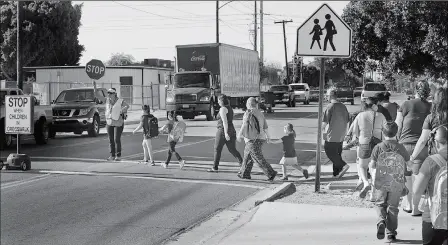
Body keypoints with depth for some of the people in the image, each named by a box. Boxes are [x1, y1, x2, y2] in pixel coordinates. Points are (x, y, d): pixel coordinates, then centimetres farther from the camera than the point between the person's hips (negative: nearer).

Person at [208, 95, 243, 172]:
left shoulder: (223, 109, -12)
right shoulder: (230, 108, 16)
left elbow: (225, 121, -20)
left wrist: (226, 133, -25)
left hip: (223, 130, -8)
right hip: (231, 131, 8)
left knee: (217, 149, 5)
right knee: (232, 150, 7)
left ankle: (215, 167, 11)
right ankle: (242, 163, -9)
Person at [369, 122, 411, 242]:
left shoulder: (378, 147, -7)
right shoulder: (400, 148, -4)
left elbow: (372, 165, -5)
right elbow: (407, 159, 13)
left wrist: (370, 164, 18)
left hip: (381, 183, -1)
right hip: (397, 183, 1)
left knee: (380, 204, 16)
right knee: (393, 207, 11)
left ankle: (381, 221, -12)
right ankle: (391, 233, 12)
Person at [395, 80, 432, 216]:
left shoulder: (406, 105, -2)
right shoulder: (431, 108, 0)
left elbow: (397, 126, 1)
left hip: (405, 144, 0)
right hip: (422, 147, 0)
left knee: (406, 177, 15)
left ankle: (408, 204, 22)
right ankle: (415, 208, 10)